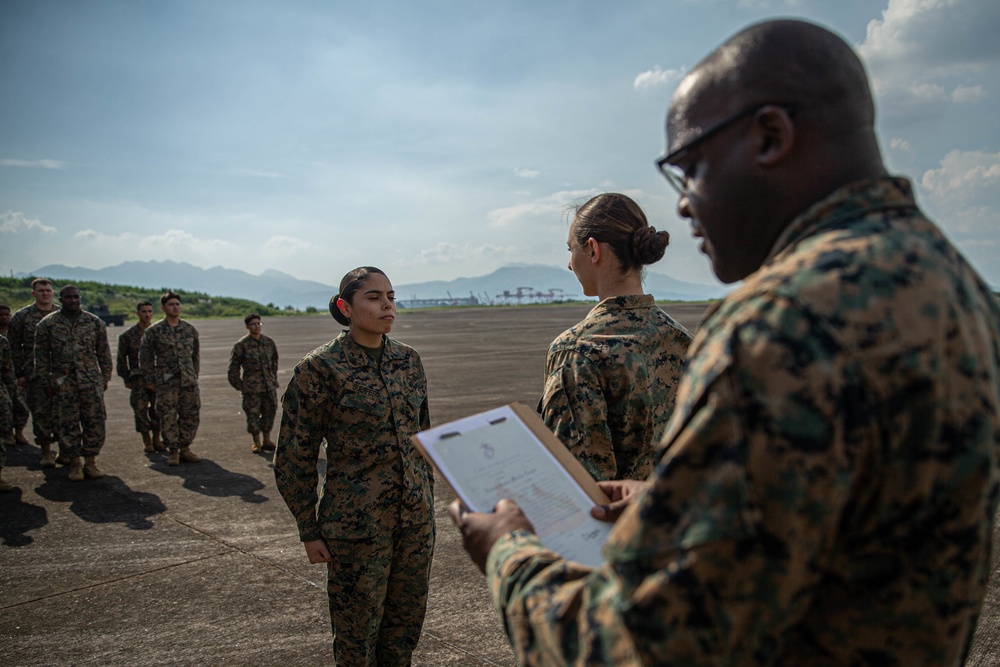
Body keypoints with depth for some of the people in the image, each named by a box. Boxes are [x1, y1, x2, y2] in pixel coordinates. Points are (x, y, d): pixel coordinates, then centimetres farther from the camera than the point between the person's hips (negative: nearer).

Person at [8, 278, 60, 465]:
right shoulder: (21, 316, 3)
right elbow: (14, 348, 3)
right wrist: (19, 374, -1)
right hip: (35, 375, -1)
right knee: (41, 414, 1)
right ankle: (46, 452, 12)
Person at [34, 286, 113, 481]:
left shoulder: (95, 322, 5)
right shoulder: (47, 324, 2)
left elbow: (104, 353, 10)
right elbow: (41, 356, 4)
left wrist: (105, 378, 7)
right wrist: (46, 383, 1)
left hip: (92, 381, 1)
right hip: (63, 383, -1)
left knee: (94, 422, -1)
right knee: (67, 424, 2)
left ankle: (90, 461, 10)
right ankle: (75, 463, 14)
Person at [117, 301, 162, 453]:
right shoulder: (128, 335, 4)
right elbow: (121, 359, 9)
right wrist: (126, 379, 5)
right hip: (138, 376, -1)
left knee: (158, 408, -2)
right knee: (140, 408, -4)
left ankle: (156, 439, 11)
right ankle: (146, 440, 8)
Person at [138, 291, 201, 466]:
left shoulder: (190, 329, 8)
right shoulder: (154, 331, -1)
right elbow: (145, 357, 3)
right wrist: (150, 381, 1)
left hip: (189, 381, 3)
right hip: (166, 382, -3)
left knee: (191, 415, 4)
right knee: (168, 417, -2)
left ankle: (185, 448, 17)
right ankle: (173, 451, 10)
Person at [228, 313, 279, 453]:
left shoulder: (269, 343, 7)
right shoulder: (241, 345, -7)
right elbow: (234, 367, -3)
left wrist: (273, 380, 12)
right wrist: (238, 385, -5)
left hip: (269, 386, 4)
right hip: (251, 388, -4)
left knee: (269, 412, 8)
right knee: (253, 414, 0)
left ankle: (267, 440, 22)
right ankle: (256, 443, 15)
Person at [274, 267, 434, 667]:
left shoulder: (409, 360, 4)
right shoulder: (321, 368, -12)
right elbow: (295, 457, -7)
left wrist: (427, 498, 14)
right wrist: (309, 531, -5)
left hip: (415, 517, 5)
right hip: (357, 523, -5)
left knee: (407, 621, 16)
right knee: (358, 629, 10)